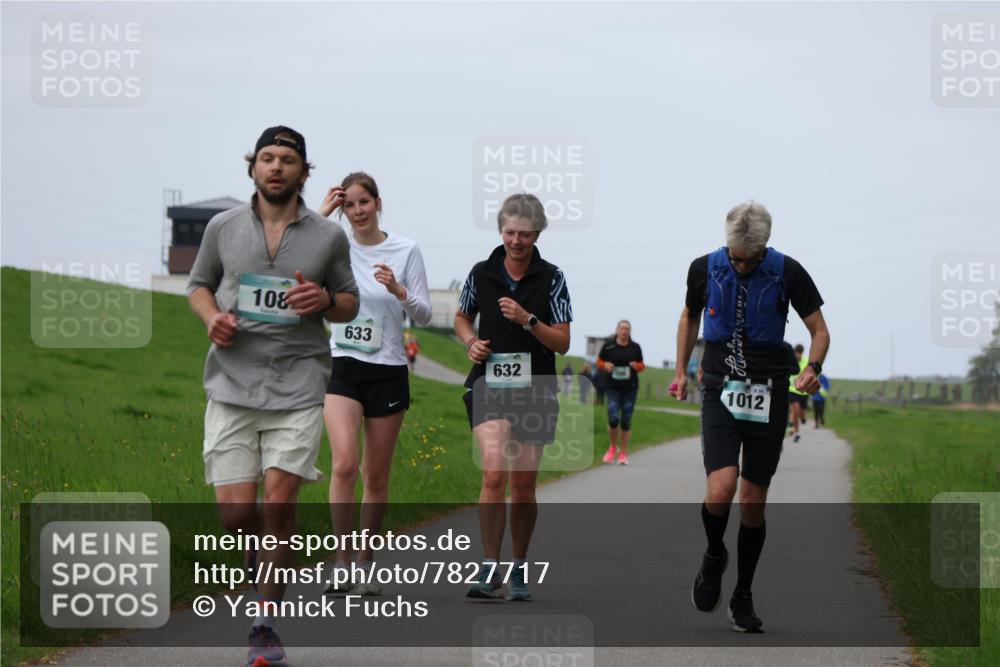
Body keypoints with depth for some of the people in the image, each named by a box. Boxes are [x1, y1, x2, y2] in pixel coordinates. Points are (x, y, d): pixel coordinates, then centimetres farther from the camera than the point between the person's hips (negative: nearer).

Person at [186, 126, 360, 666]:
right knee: (235, 511, -6)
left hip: (298, 386, -1)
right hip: (232, 385, 1)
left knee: (279, 501, -11)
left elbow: (350, 303, 16)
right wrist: (211, 316, -2)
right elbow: (199, 285, 20)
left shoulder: (329, 237, 6)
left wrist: (324, 300, -7)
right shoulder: (222, 228, 7)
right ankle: (260, 550, 33)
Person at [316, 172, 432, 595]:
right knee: (344, 463, -19)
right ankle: (342, 563, -13)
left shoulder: (406, 251, 0)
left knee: (376, 477, 6)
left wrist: (398, 290, -20)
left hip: (388, 372, 1)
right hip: (343, 368, 0)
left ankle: (365, 564, 20)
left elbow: (423, 316, 0)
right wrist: (321, 214, -13)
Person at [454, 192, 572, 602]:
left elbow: (562, 343, -4)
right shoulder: (481, 274, 2)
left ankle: (519, 571, 22)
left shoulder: (552, 279, -2)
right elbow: (462, 318, 19)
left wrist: (528, 320, -20)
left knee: (523, 485, 6)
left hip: (535, 390, 0)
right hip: (488, 386, 0)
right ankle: (489, 570, -14)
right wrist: (471, 342, -1)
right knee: (494, 473, -18)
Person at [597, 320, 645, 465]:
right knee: (613, 419, -13)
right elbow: (599, 361, 11)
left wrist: (637, 366, -10)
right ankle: (613, 447, 14)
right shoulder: (608, 345, -1)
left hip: (630, 388, 1)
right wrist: (605, 366, -12)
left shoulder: (635, 347, 4)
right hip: (613, 388, -1)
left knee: (626, 422, 2)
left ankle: (623, 454, 13)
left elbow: (642, 366, 14)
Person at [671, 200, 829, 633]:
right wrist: (681, 371, 14)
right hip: (719, 391, 0)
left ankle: (742, 598, 19)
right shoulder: (704, 269, -1)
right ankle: (714, 557, 13)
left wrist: (812, 368, -18)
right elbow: (690, 318, 18)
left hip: (769, 396, 0)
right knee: (720, 490, -19)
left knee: (753, 503, 3)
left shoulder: (787, 272, -6)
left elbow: (819, 330, 1)